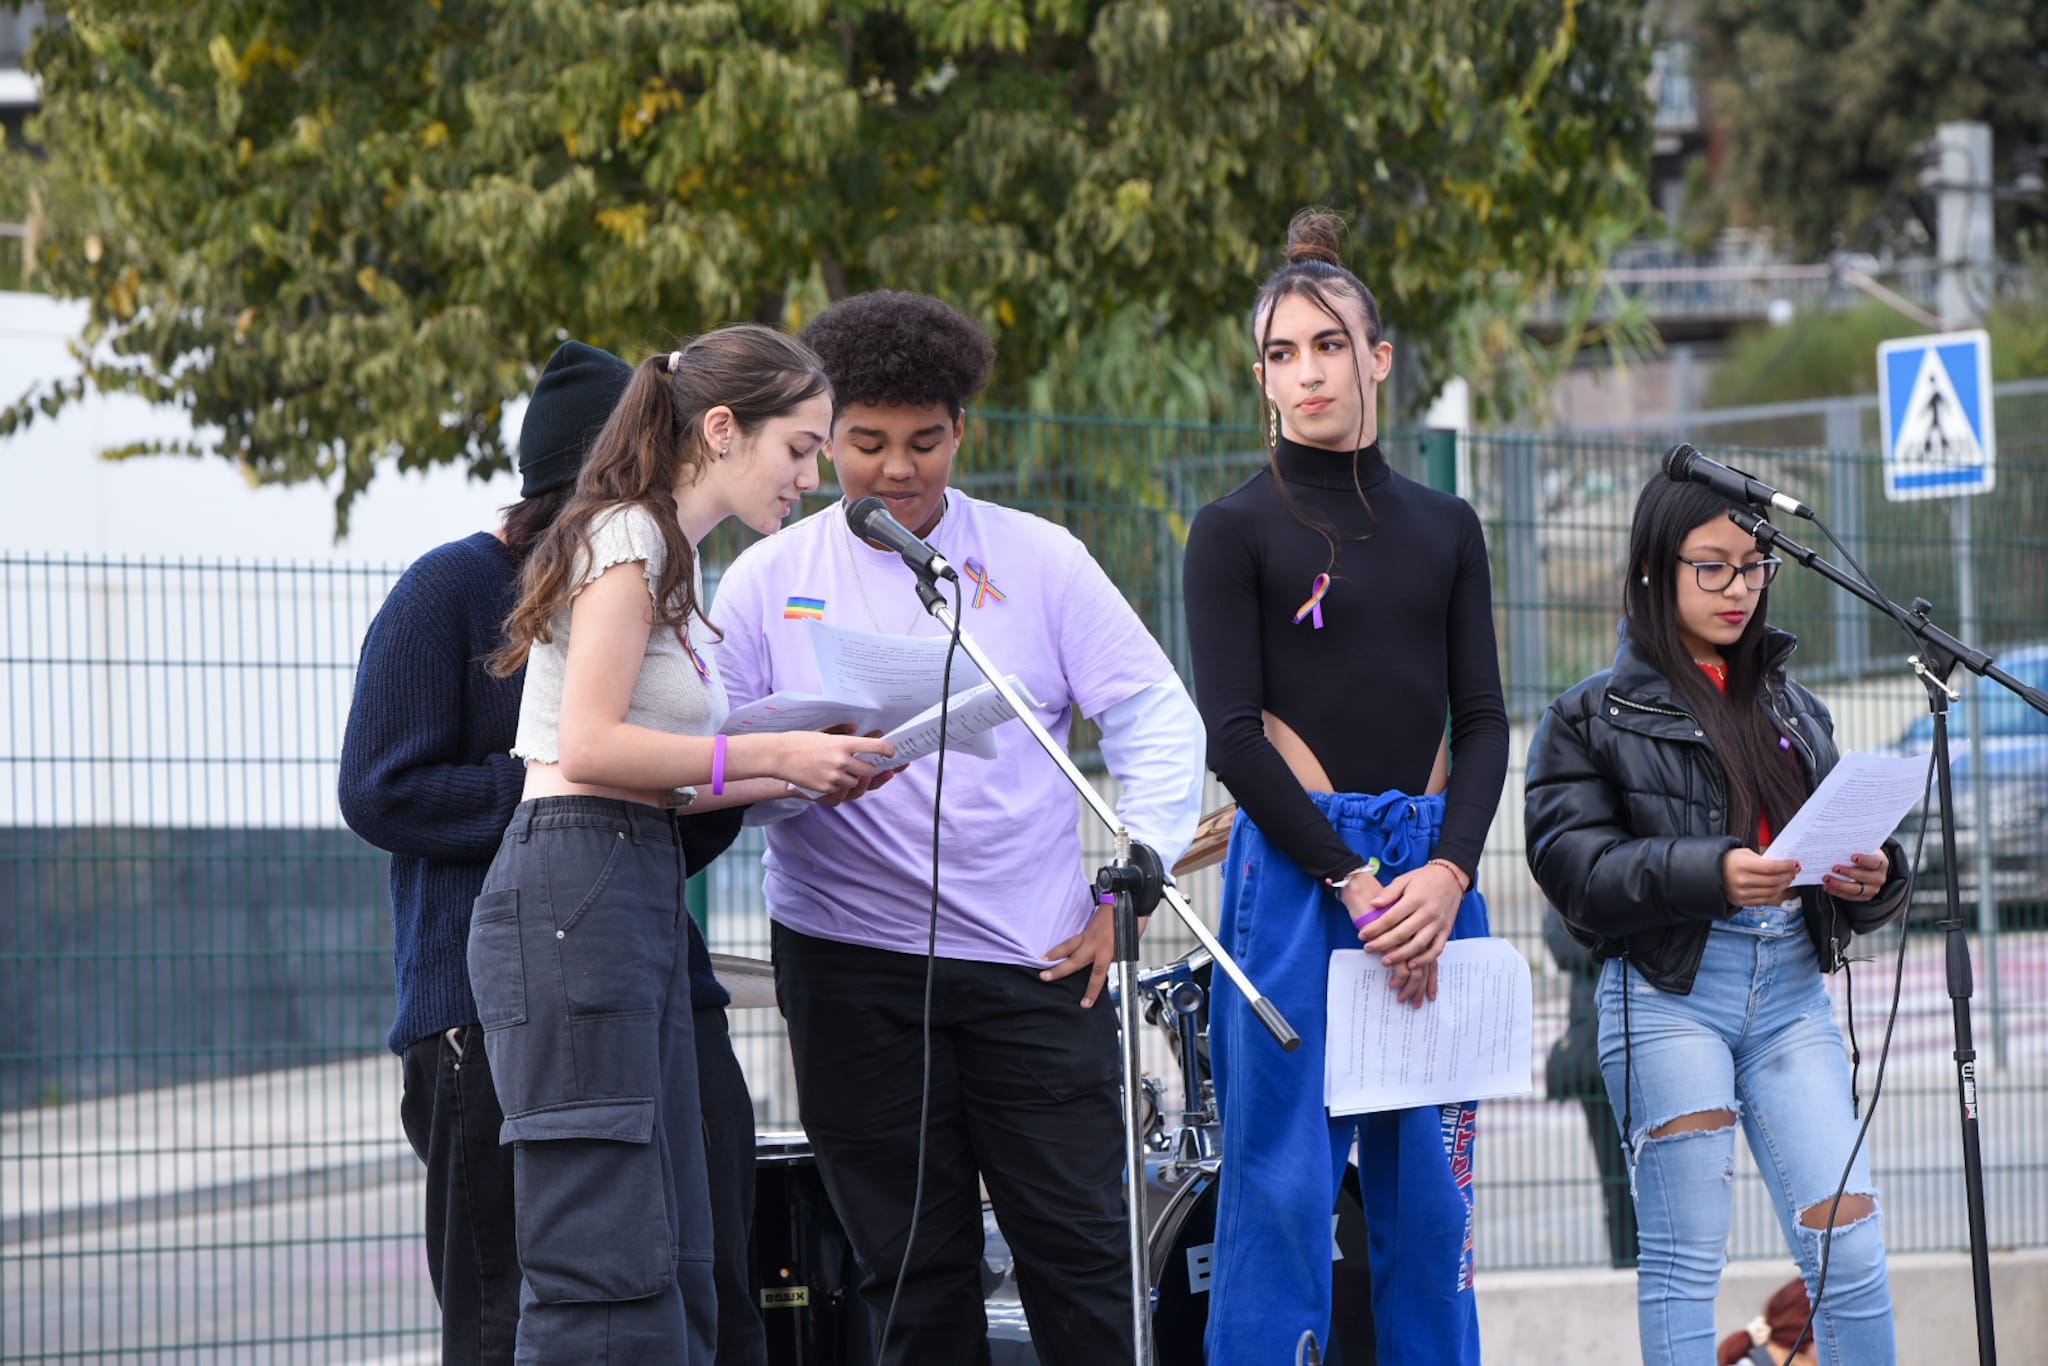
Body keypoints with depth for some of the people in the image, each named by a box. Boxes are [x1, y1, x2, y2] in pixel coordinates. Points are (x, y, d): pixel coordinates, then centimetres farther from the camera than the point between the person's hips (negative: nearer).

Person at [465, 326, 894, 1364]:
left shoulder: (666, 553, 23)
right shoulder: (628, 537, -6)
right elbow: (590, 746, -15)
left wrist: (792, 779, 10)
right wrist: (773, 753, -10)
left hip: (637, 905, 10)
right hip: (572, 897, -10)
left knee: (672, 1268, 4)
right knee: (607, 1262, -14)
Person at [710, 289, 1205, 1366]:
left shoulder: (1036, 560, 5)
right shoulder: (768, 582, 6)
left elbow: (1156, 719, 6)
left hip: (1037, 957, 0)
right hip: (853, 966, 0)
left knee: (1081, 1252, -3)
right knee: (911, 1269, 4)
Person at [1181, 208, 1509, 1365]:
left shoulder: (1445, 530, 14)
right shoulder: (1237, 531, 2)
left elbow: (1483, 721, 9)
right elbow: (1233, 736, -5)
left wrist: (1447, 872, -8)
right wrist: (1355, 882, -13)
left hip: (1432, 869, 4)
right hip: (1294, 869, -4)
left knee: (1429, 1194, 4)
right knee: (1282, 1189, -5)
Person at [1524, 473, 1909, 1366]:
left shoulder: (1791, 710, 19)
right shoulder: (1594, 716, 4)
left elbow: (1840, 833, 20)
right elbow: (1575, 862, -8)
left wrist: (1870, 881, -5)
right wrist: (1711, 874, -22)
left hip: (1790, 989, 4)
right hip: (1669, 991, -4)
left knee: (1851, 1250, -4)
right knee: (1685, 1259, -1)